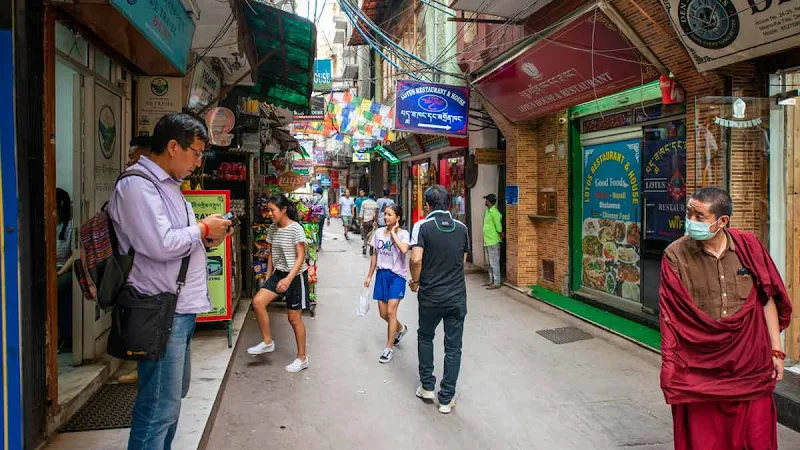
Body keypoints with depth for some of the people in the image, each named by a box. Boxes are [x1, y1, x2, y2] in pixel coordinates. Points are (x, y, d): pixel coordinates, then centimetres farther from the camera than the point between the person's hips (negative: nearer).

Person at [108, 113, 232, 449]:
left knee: (174, 395, 20)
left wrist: (209, 239, 5)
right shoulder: (137, 185, -15)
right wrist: (202, 229, -11)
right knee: (159, 407, -3)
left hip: (180, 308, 10)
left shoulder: (167, 185, 16)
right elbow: (160, 245, -25)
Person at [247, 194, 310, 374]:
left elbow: (301, 257, -18)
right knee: (258, 301, -10)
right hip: (278, 273, 7)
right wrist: (268, 277, 12)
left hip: (296, 276, -7)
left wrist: (288, 279, -27)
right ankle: (267, 342, 8)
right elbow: (272, 254, 14)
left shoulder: (296, 229, -16)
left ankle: (302, 358, 16)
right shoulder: (273, 228, 5)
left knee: (294, 317, 1)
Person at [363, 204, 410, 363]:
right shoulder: (379, 232, 6)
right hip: (382, 274, 5)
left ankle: (389, 348, 4)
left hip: (397, 275, -5)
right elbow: (375, 256, 13)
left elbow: (404, 249, -30)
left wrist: (393, 233, -19)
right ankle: (400, 329, 41)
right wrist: (369, 276, 13)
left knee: (391, 311, -10)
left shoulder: (403, 234, -8)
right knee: (383, 314, 9)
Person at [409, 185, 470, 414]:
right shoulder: (461, 228, 2)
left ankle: (427, 386, 29)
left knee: (425, 337, 23)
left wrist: (415, 281, -3)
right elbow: (463, 260, 10)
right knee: (453, 347, 9)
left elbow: (416, 259, -20)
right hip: (457, 296, 2)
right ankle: (446, 399, 15)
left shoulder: (422, 226, -10)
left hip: (430, 295, -2)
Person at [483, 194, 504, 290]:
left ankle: (497, 283, -1)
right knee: (489, 263, 15)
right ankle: (491, 281, 24)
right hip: (487, 242, 10)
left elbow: (498, 226, -15)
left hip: (493, 242, -10)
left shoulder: (494, 212, -17)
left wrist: (501, 234, -6)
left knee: (494, 263, -6)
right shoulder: (488, 211, 13)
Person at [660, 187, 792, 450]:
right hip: (699, 369, -2)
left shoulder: (749, 247, -1)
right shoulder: (676, 255, -8)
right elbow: (670, 316, -7)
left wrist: (776, 350, 7)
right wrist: (670, 366, -9)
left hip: (751, 368, 2)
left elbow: (767, 300, 7)